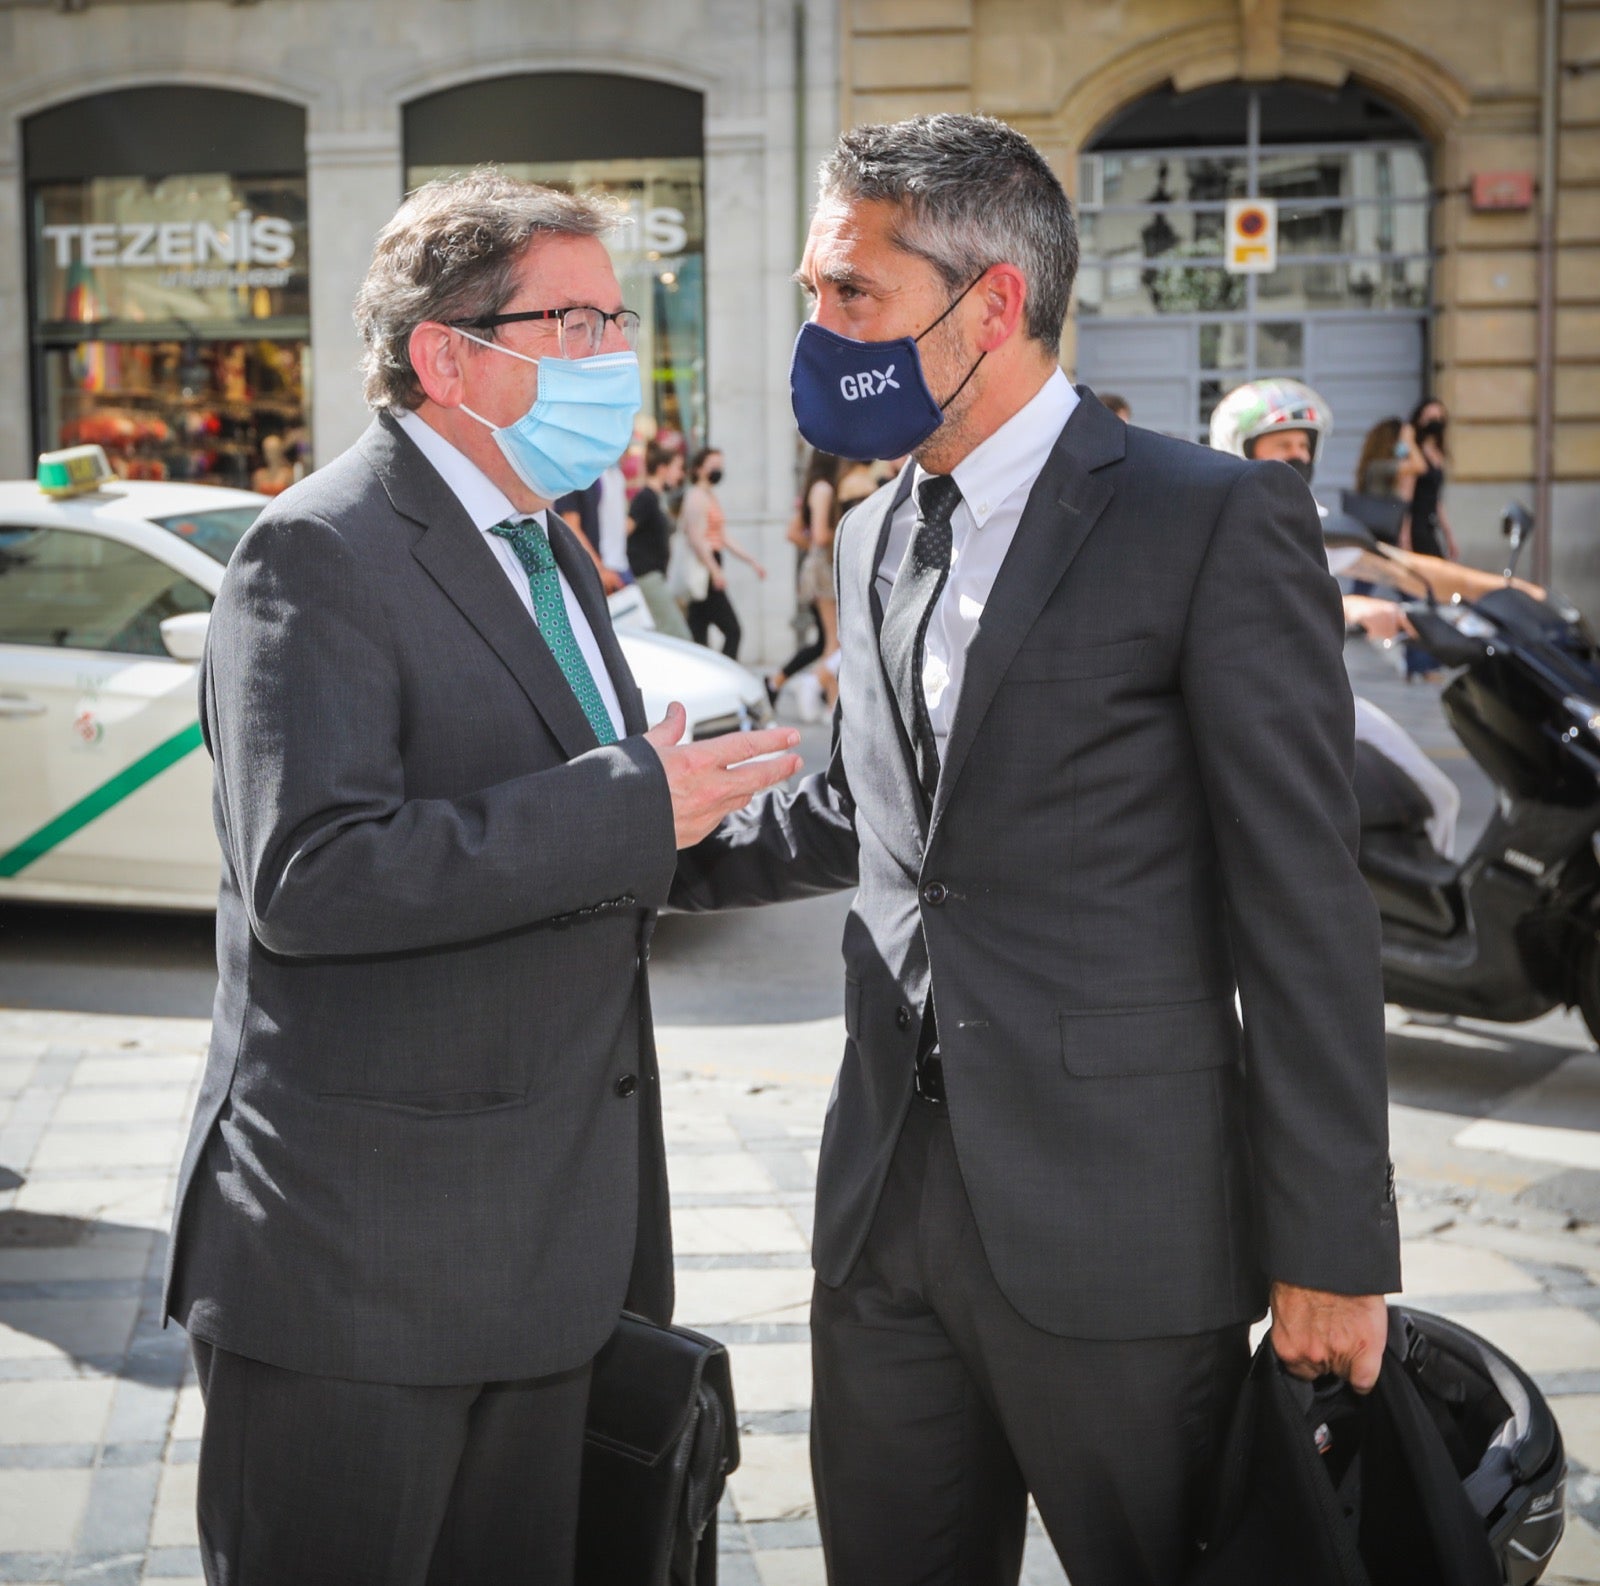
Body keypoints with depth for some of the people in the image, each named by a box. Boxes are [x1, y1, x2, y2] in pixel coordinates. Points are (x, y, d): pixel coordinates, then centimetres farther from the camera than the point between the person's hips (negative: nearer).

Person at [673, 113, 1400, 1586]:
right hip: (888, 1211, 6)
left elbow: (1303, 908, -12)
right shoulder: (875, 538, 12)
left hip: (1119, 1229, -6)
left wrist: (1331, 1250, -12)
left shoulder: (1219, 520, -10)